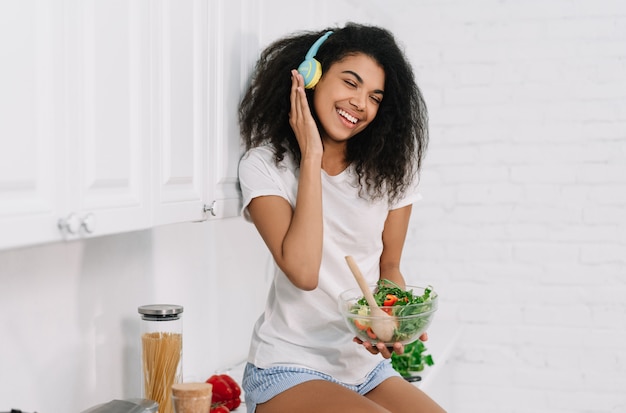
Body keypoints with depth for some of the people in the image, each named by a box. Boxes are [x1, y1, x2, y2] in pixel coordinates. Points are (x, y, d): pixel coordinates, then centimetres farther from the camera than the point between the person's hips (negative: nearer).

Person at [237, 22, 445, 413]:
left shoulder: (392, 168, 3)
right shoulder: (265, 165, -7)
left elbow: (389, 268, 10)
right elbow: (303, 271, -20)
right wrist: (311, 156, -18)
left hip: (369, 366, 4)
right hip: (291, 369, -4)